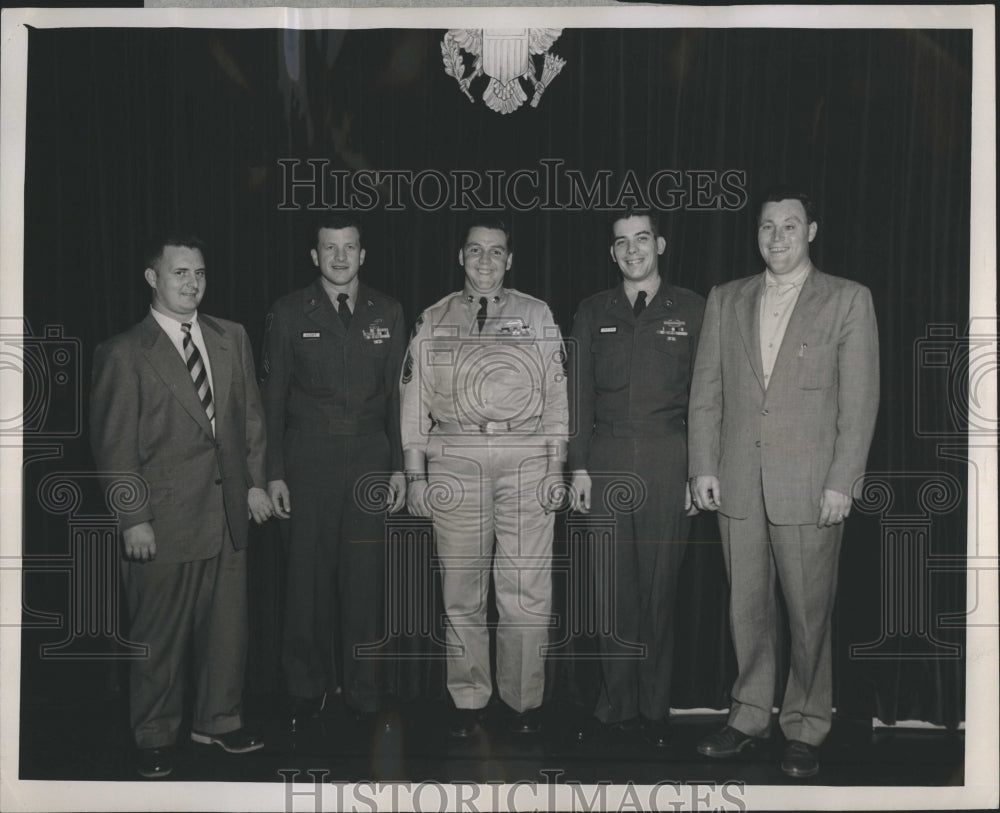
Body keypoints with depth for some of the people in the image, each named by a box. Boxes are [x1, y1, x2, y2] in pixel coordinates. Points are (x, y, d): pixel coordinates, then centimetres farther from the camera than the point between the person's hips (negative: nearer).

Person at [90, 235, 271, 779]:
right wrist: (133, 518, -10)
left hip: (229, 510, 4)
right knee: (159, 635, 8)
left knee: (228, 624, 12)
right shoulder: (123, 353, -5)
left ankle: (218, 719, 31)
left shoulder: (232, 339, 10)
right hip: (163, 519, -4)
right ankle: (155, 738, 25)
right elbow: (113, 444, -6)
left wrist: (255, 481, 7)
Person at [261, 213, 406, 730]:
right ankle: (308, 691, 19)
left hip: (369, 458, 1)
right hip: (309, 458, -1)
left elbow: (397, 394, 9)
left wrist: (399, 466, 5)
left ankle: (363, 687, 18)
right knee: (309, 576, 3)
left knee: (365, 576, 3)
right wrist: (274, 473, -2)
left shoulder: (386, 313, 8)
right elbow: (273, 396, 3)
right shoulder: (289, 314, 2)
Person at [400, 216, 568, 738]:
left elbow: (557, 396, 8)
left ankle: (524, 700, 14)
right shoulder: (433, 322, 12)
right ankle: (468, 700, 17)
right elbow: (415, 402, 11)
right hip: (454, 460, 1)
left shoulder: (537, 317, 11)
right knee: (461, 588, 4)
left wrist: (555, 466, 1)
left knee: (527, 589, 0)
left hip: (527, 459, 0)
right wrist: (416, 474, 6)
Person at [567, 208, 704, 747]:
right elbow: (579, 393, 10)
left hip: (668, 461, -2)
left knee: (659, 585, 3)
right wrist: (578, 465, 3)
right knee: (611, 587, 4)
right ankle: (616, 703, 16)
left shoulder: (691, 311, 6)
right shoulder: (593, 313, 12)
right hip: (607, 461, 2)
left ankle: (655, 707, 15)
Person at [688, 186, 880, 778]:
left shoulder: (848, 300, 1)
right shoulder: (726, 300, 11)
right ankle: (751, 717, 26)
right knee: (747, 607, 11)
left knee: (810, 613, 5)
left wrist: (842, 483, -9)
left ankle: (806, 727, 21)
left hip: (810, 486, -3)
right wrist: (703, 467, 3)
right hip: (738, 485, 3)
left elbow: (860, 400, -3)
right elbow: (706, 391, 10)